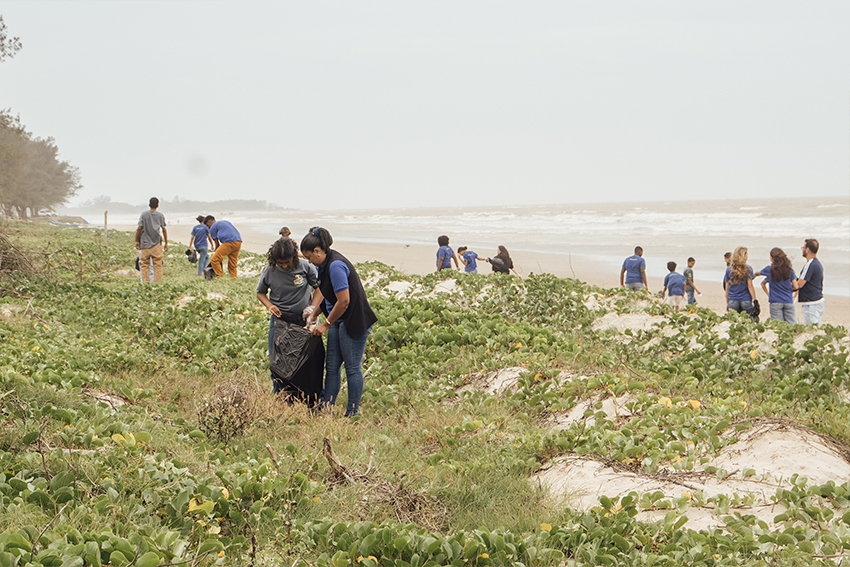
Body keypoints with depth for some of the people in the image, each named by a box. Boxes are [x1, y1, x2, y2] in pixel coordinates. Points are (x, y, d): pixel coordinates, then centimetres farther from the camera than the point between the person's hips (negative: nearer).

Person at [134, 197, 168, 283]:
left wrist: (137, 241, 7)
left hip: (145, 244, -1)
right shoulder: (160, 215, 3)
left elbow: (139, 228, -2)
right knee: (158, 265, 1)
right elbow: (164, 229, 5)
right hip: (157, 244, 1)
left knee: (144, 265, 4)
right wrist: (166, 243, 12)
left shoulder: (144, 214, 0)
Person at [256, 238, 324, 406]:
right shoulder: (269, 272, -9)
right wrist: (269, 306, -11)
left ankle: (312, 403, 15)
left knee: (312, 360, 1)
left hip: (304, 320, 0)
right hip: (280, 320, 1)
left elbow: (319, 287, 1)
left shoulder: (304, 266, -12)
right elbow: (260, 293, 8)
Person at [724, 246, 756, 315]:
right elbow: (750, 286, -6)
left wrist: (727, 303, 14)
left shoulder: (729, 270, 3)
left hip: (732, 301, 2)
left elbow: (727, 288, 6)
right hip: (746, 300, -2)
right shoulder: (748, 269, -4)